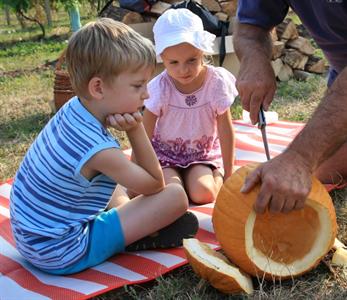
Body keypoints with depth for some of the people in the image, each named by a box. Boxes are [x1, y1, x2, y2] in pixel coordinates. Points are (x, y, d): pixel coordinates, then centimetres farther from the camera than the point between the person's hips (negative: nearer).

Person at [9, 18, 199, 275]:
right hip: (63, 254, -9)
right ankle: (129, 239, 6)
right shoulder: (100, 150, -30)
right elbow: (155, 185, -11)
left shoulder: (73, 109, -6)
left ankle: (126, 217, 15)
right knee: (176, 196, -15)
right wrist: (136, 129, -15)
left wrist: (131, 125, -6)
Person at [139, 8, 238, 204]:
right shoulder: (159, 88, -20)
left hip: (203, 153, 0)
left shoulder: (217, 82, -19)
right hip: (164, 153, 0)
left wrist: (228, 175, -3)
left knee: (203, 194, -23)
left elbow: (226, 130, -8)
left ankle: (216, 174, 9)